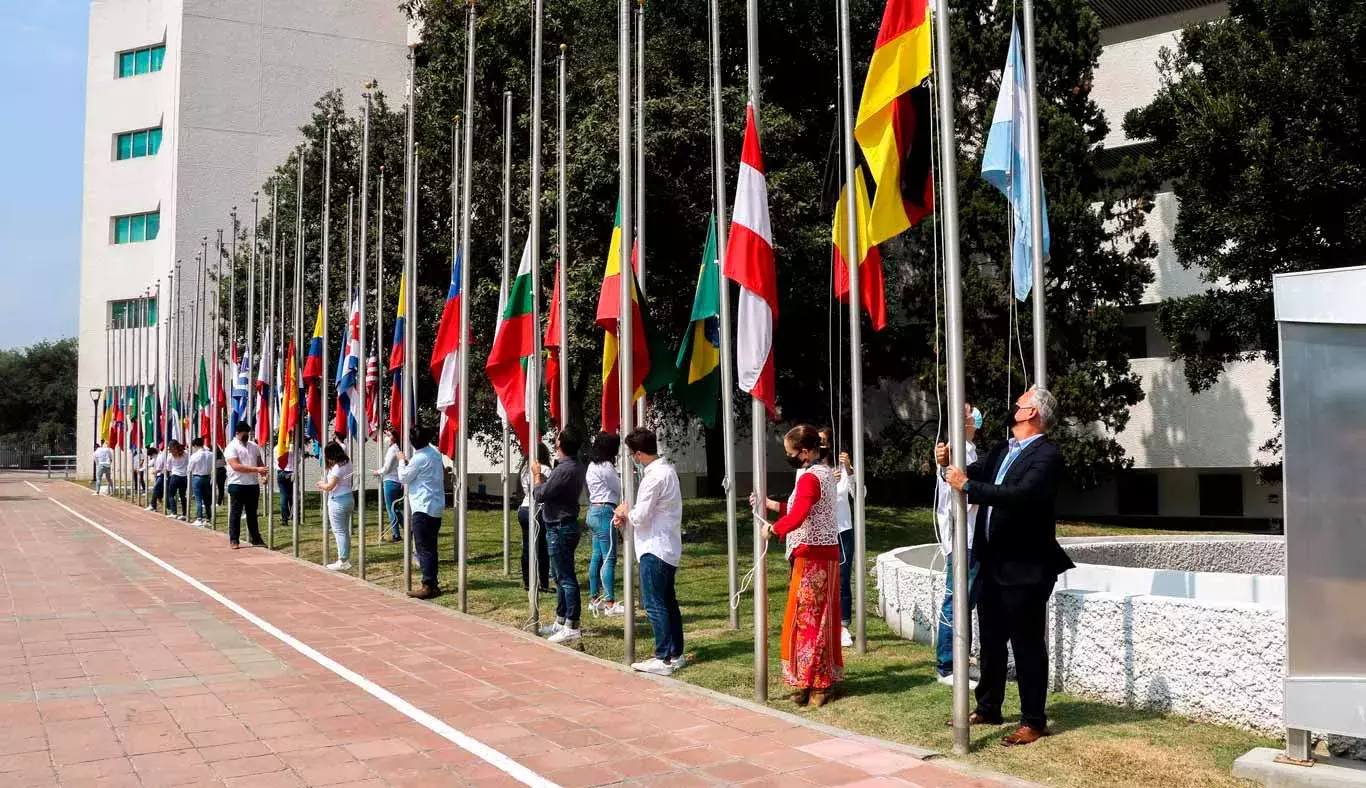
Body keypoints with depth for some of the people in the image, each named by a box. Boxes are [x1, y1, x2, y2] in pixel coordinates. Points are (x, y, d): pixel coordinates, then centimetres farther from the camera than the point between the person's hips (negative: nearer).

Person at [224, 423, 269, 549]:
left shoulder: (254, 446, 12)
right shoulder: (231, 447, -8)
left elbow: (260, 462, 17)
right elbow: (236, 466, -19)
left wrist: (264, 472, -5)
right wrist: (257, 469, -23)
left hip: (253, 484, 5)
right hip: (237, 485, -5)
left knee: (252, 513, 12)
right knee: (235, 513, 3)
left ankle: (256, 539, 17)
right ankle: (234, 540, 9)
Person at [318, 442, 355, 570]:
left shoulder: (337, 467, -19)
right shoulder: (347, 463, 8)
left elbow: (330, 486, -20)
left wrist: (321, 484, 0)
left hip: (338, 501, -9)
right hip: (348, 498, 9)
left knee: (339, 532, -3)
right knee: (345, 531, 14)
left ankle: (342, 561, -1)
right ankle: (346, 559, 20)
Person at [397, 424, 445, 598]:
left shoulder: (419, 459, -16)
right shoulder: (435, 453, 8)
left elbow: (403, 478, -4)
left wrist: (402, 461, 11)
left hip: (423, 508, -9)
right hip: (437, 506, 9)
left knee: (423, 548, -6)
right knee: (430, 547, 13)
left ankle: (428, 586, -8)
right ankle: (432, 583, 17)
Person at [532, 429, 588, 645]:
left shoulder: (564, 469, -23)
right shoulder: (575, 466, 10)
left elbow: (540, 494, -17)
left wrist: (537, 474, -2)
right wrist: (543, 476, 8)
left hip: (560, 528, -11)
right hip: (562, 526, 11)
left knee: (566, 577, -8)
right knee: (560, 576, 18)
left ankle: (571, 627, -5)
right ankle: (561, 622, 27)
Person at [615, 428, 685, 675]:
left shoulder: (654, 477, -20)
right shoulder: (667, 469, 11)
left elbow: (640, 517, -18)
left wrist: (625, 509, 1)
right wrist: (627, 516, 5)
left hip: (655, 548, -10)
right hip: (669, 548, 10)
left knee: (653, 604, -5)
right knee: (668, 602, 15)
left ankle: (663, 659, -4)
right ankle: (676, 653, 21)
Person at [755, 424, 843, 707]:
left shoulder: (809, 477, -17)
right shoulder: (825, 472, 14)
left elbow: (797, 516, -31)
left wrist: (773, 528, -16)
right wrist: (772, 505, 17)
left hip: (811, 556, -10)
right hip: (825, 552, 10)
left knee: (806, 619, -3)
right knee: (820, 619, 14)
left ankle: (813, 683, 2)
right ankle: (822, 680, 20)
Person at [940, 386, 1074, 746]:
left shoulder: (1047, 456, -15)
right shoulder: (1002, 450, 12)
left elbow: (1019, 496, -29)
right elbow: (973, 475, 11)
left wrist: (967, 485, -28)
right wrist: (949, 464, -10)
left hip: (1025, 568, -8)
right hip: (993, 564, 8)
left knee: (1028, 646, 2)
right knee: (990, 641, 17)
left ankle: (1033, 721, 12)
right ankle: (988, 709, 31)